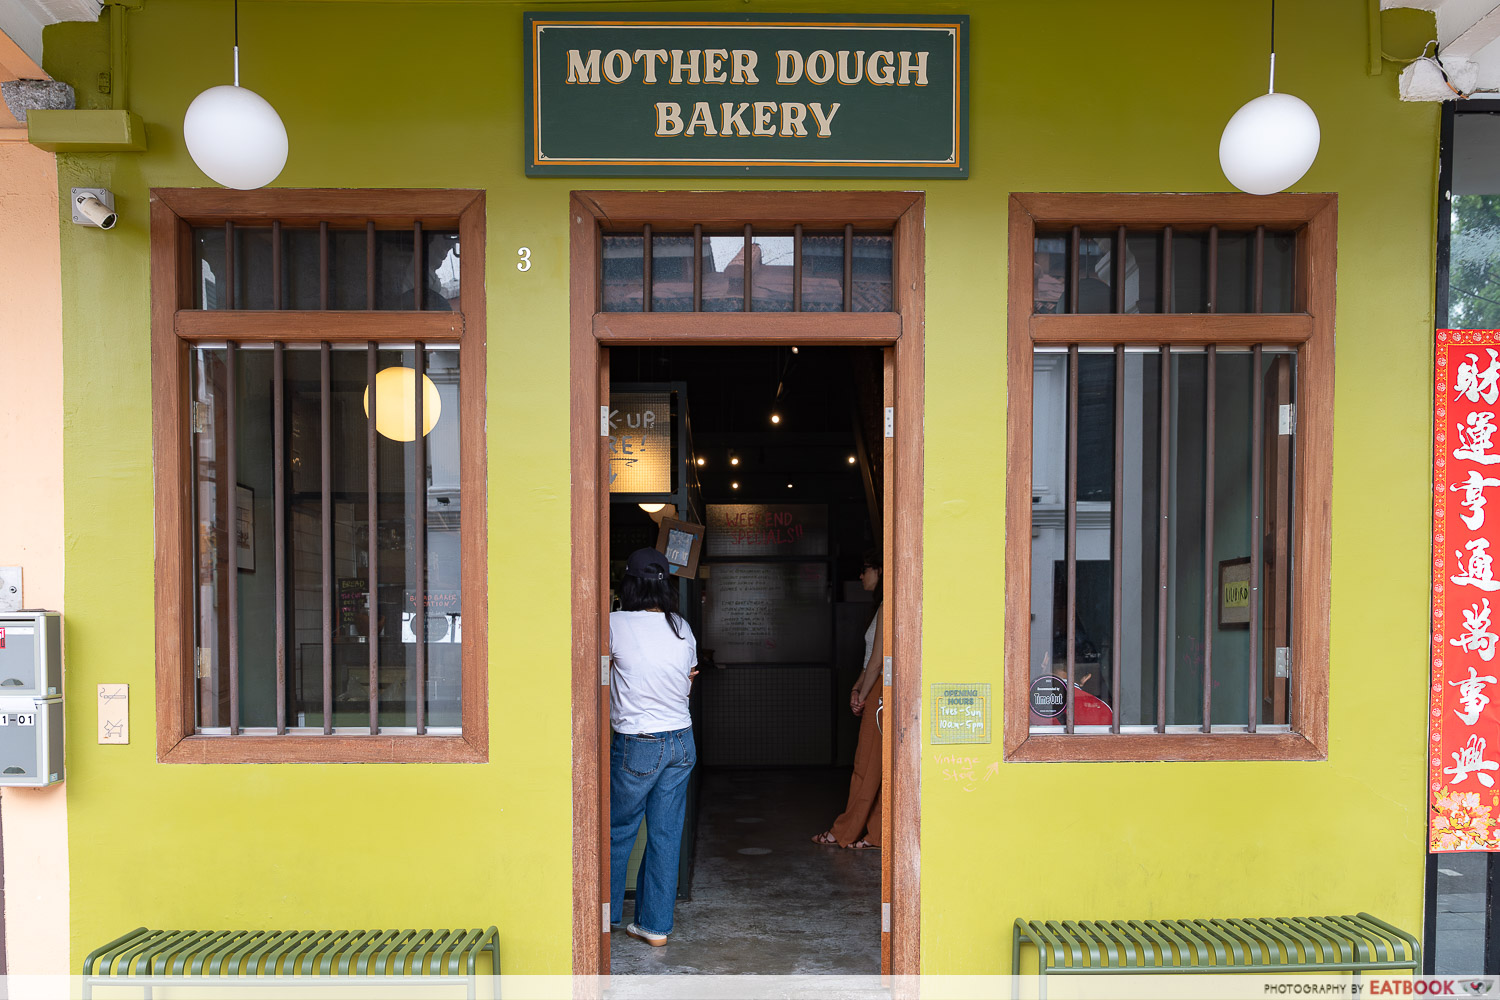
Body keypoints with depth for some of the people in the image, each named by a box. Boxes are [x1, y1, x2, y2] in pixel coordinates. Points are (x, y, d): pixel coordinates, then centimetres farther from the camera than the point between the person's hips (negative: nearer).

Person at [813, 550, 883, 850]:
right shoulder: (882, 607, 17)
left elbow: (877, 659, -16)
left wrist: (862, 697, -11)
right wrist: (856, 689, 12)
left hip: (880, 693, -10)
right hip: (876, 691, 10)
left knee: (867, 764, -1)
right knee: (879, 767, 9)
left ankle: (846, 832, 6)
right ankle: (875, 834, 13)